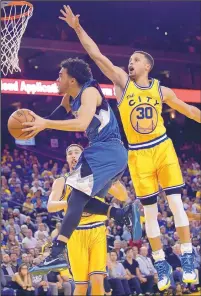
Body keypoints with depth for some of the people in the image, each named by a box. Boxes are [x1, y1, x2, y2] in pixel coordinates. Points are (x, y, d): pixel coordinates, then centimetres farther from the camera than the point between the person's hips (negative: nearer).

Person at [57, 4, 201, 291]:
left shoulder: (161, 90, 3)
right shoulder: (123, 82, -2)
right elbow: (97, 56, -10)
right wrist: (78, 28, -17)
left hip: (164, 148, 1)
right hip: (139, 155, -1)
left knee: (176, 202, -4)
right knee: (150, 211, 3)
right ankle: (161, 263, 12)